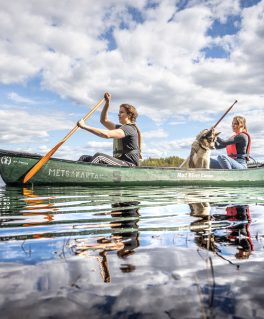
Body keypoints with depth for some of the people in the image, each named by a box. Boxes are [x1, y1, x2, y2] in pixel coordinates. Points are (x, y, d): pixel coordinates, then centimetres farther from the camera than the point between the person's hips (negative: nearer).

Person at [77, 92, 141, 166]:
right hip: (119, 164, 9)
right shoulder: (120, 128, 21)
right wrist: (107, 102, 18)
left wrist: (84, 126, -24)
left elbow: (107, 134, -24)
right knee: (85, 158, -2)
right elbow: (104, 120, 30)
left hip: (129, 166, -9)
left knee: (99, 156, -33)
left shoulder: (129, 128, -9)